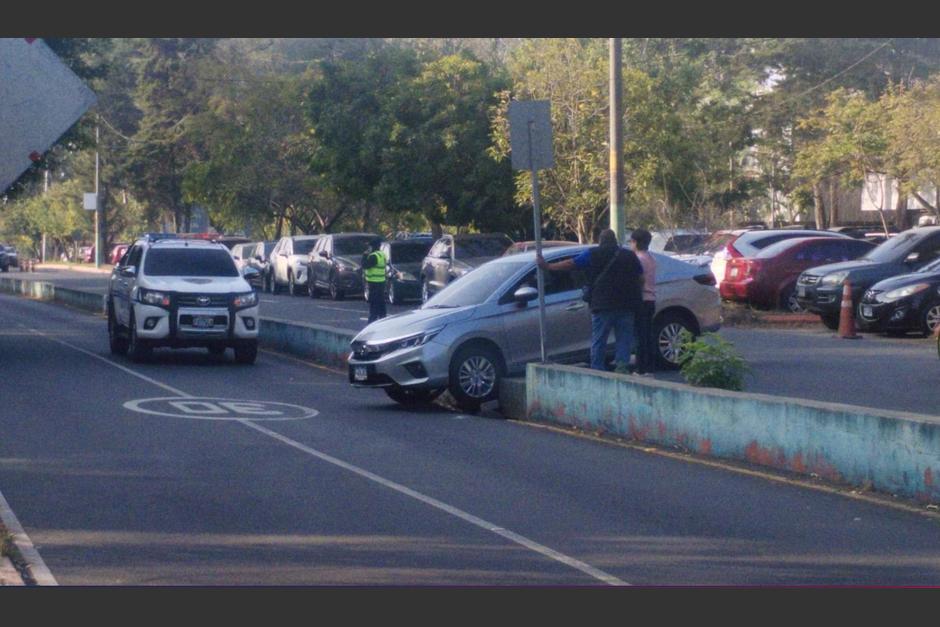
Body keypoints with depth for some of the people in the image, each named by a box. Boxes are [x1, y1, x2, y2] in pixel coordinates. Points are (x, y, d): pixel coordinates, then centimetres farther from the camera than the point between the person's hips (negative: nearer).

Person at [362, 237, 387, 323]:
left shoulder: (374, 256, -18)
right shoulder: (382, 255, 13)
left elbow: (365, 265, -18)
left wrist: (365, 255, -5)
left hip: (374, 283, -9)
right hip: (381, 281, 9)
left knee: (373, 303, -8)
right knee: (381, 303, 14)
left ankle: (372, 320, -10)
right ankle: (382, 319, 19)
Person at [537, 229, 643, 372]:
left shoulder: (593, 254, 3)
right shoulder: (630, 255, 13)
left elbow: (570, 264, 3)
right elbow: (640, 278, 13)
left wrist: (547, 266, 12)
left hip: (603, 306, -3)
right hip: (626, 305, 3)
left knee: (598, 341, 3)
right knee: (624, 339, 5)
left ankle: (597, 370, 1)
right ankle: (622, 367, -10)